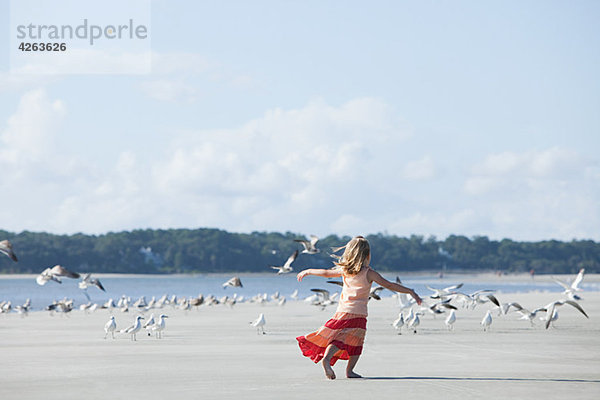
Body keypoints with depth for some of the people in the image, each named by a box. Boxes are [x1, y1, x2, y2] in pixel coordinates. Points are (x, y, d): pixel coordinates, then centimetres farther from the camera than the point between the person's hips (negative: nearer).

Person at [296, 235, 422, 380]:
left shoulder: (344, 270, 5)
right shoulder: (369, 273, -7)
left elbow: (326, 273, 18)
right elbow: (390, 285, -9)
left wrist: (307, 271, 34)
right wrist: (410, 292, -5)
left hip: (341, 312, 4)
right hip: (358, 313, -4)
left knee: (338, 339, 1)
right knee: (355, 343, 7)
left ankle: (326, 358, -23)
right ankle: (350, 370, 1)